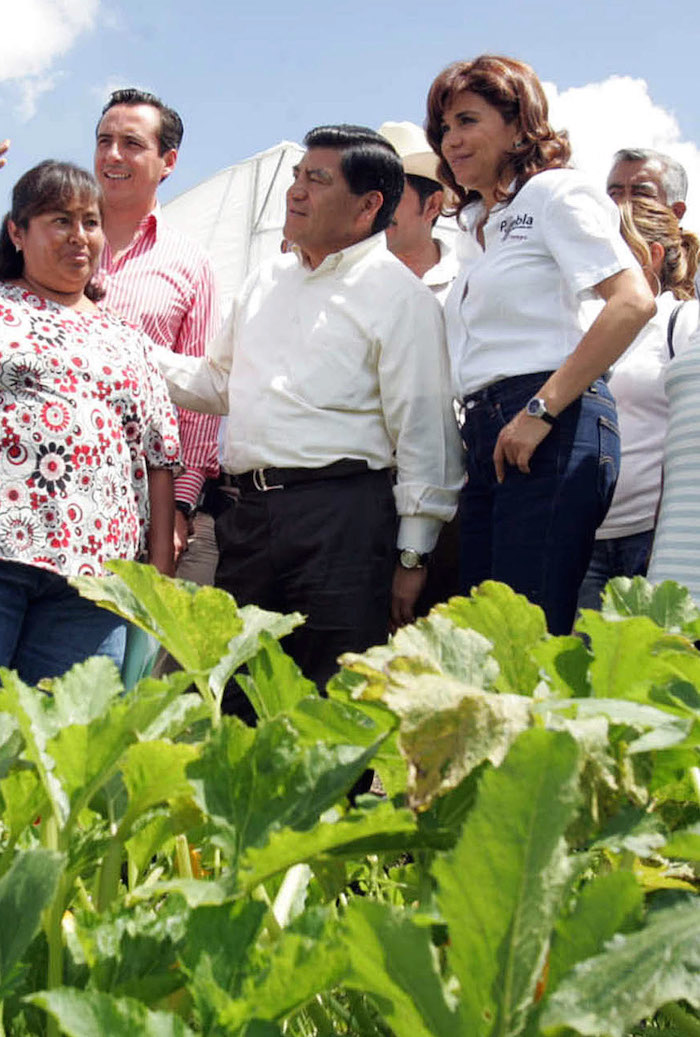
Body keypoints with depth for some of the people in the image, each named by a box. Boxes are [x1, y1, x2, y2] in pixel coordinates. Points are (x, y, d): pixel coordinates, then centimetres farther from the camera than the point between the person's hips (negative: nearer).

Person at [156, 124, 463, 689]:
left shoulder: (398, 293, -1)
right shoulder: (266, 281, 20)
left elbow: (424, 430, -5)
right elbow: (218, 382, 31)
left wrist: (413, 555, -9)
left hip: (343, 513, -6)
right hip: (251, 511, 7)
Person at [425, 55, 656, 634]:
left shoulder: (553, 191, 1)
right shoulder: (483, 226, 25)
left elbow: (633, 302, -14)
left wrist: (541, 411, -17)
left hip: (552, 433, -8)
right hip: (488, 443, 8)